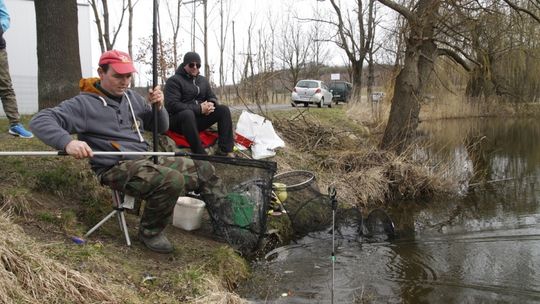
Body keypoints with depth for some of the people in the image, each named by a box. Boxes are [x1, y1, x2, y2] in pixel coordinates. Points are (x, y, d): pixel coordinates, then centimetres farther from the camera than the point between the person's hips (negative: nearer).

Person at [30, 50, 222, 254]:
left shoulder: (133, 97, 14)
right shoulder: (85, 103, -7)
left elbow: (161, 128, 21)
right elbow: (40, 121, -15)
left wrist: (158, 106, -1)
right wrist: (67, 142, -35)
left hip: (148, 159, 8)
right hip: (117, 168, -7)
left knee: (205, 170, -1)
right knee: (172, 181, -32)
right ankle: (150, 232, -10)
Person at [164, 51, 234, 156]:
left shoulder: (203, 80, 15)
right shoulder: (174, 81, -7)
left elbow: (212, 97, 18)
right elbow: (172, 105, -19)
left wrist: (211, 104, -11)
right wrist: (199, 109, -23)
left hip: (198, 119, 7)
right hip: (178, 121, -6)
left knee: (224, 109, -11)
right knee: (188, 113, -39)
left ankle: (225, 150, -21)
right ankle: (201, 154, -42)